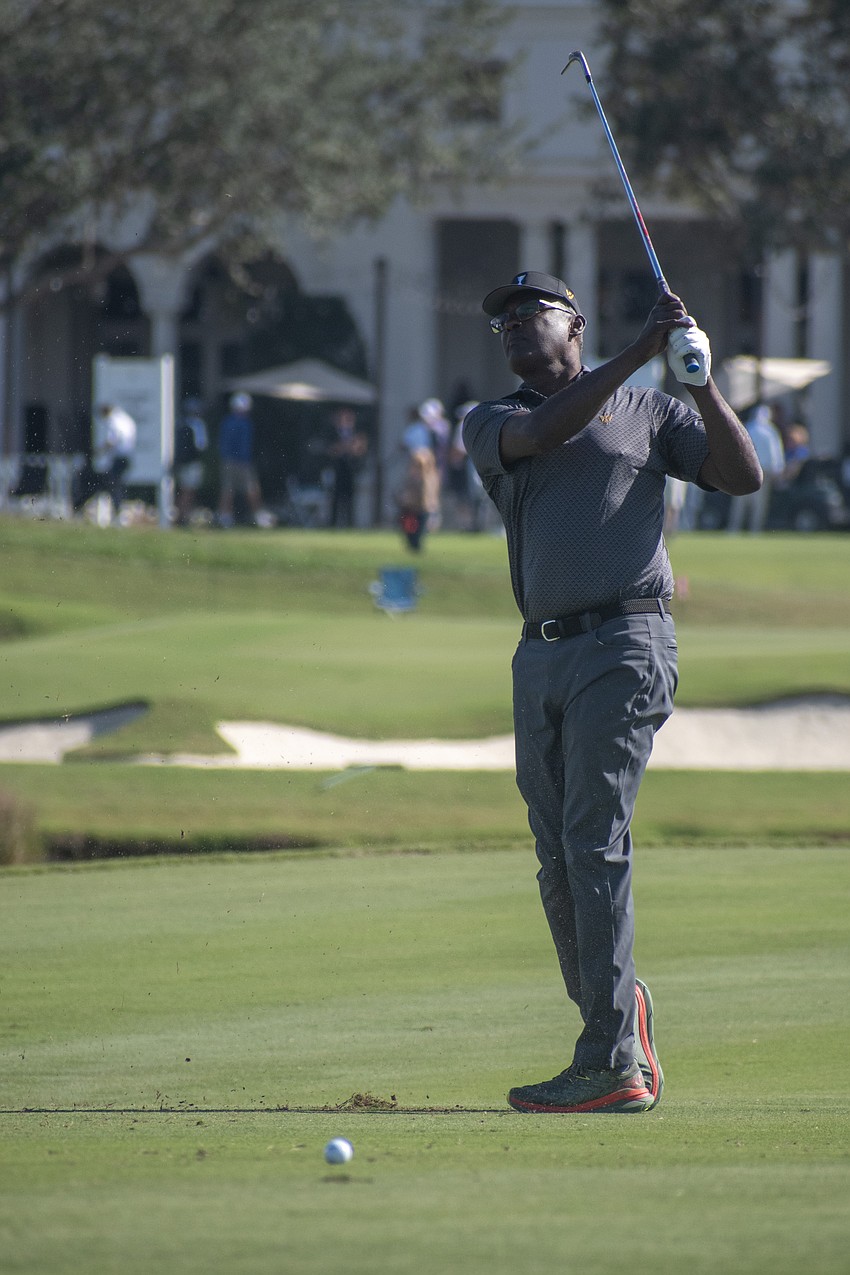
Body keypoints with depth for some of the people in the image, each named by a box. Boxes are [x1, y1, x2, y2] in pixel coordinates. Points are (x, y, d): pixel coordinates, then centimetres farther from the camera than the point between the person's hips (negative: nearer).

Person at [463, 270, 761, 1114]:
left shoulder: (645, 412, 11)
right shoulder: (490, 425, 14)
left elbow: (743, 475, 3)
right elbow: (543, 432, -9)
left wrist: (701, 381, -10)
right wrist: (635, 353, -16)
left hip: (624, 646, -5)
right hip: (540, 655, 5)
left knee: (595, 846, -14)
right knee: (559, 861, 4)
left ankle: (611, 1065, -16)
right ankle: (620, 1019, 16)